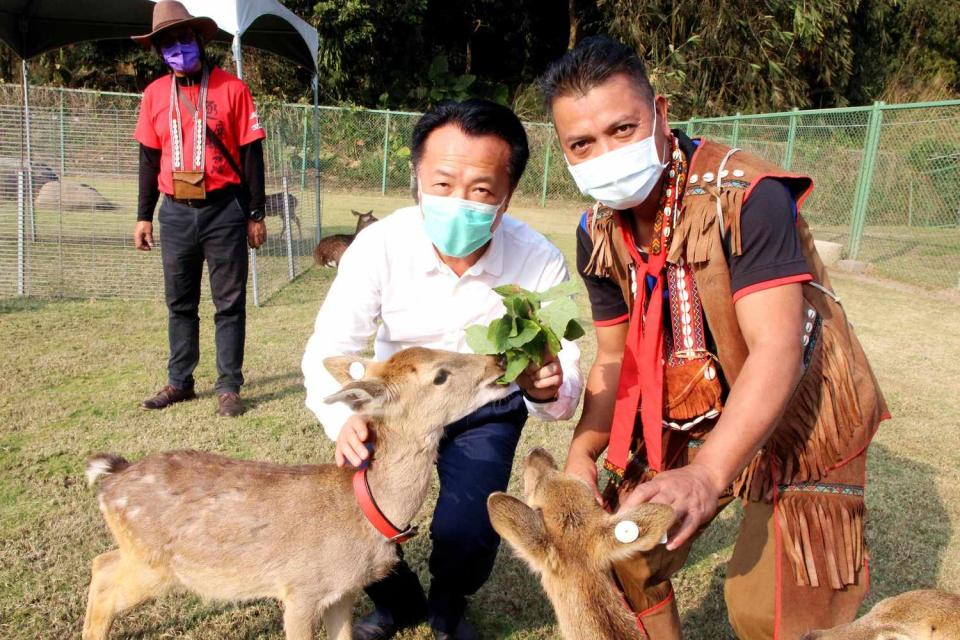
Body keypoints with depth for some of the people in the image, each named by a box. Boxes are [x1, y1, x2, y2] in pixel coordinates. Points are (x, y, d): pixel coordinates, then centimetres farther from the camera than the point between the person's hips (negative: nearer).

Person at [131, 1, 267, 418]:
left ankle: (229, 387, 8)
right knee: (180, 303, 11)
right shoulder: (155, 94, 8)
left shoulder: (231, 88, -3)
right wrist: (144, 216, 10)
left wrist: (255, 215, -5)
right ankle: (180, 382, 23)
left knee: (229, 303, 1)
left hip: (224, 211, -4)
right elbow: (149, 158, 13)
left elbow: (251, 153, -3)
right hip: (176, 213, 4)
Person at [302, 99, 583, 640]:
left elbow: (566, 393, -23)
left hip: (487, 409, -1)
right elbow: (328, 352, -23)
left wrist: (549, 388, -49)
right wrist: (344, 419, -44)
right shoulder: (380, 246, -26)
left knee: (465, 532, -20)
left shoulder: (541, 262, -27)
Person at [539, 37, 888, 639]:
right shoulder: (598, 233, -6)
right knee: (621, 555, 12)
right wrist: (583, 451, -15)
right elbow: (616, 356, 0)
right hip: (684, 415, 6)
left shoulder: (748, 196, -27)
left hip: (799, 414, -5)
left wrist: (706, 475, -46)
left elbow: (776, 351, -34)